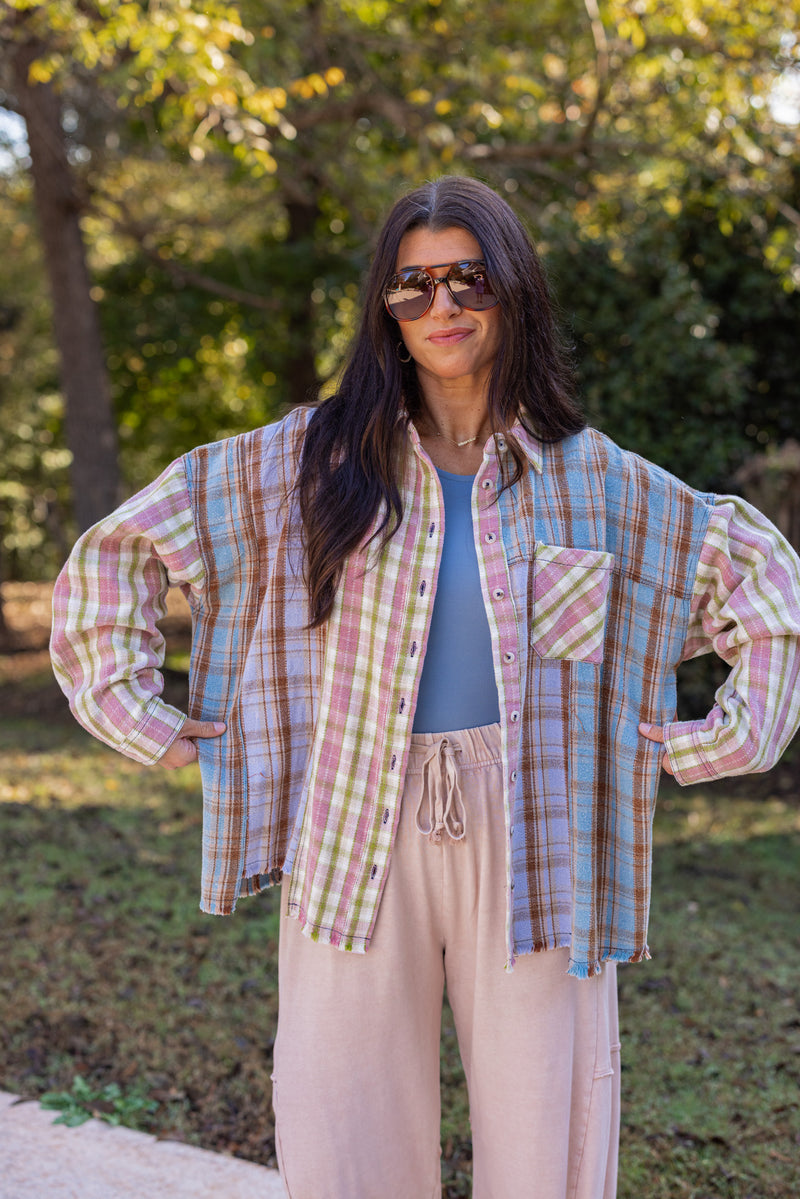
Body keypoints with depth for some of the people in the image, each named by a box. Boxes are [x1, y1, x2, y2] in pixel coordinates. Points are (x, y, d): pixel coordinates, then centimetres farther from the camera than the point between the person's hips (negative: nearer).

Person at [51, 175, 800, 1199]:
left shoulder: (589, 477, 5)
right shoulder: (314, 457, 3)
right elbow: (120, 546, 8)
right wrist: (131, 707, 3)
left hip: (529, 839, 0)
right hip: (358, 841, 0)